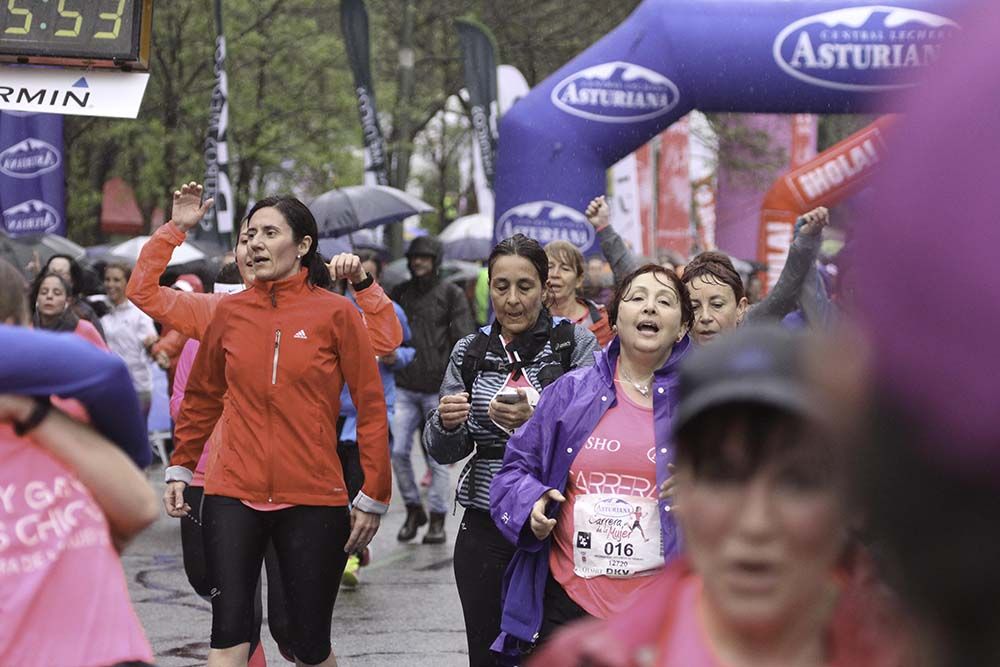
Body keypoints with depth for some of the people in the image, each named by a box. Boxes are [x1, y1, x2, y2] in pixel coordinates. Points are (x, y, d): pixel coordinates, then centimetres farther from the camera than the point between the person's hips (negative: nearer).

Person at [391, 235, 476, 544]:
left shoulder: (451, 295, 1)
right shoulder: (399, 294, 12)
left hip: (437, 389, -3)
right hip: (404, 387, 3)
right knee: (398, 451, -4)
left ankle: (438, 519, 10)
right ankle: (413, 509, 14)